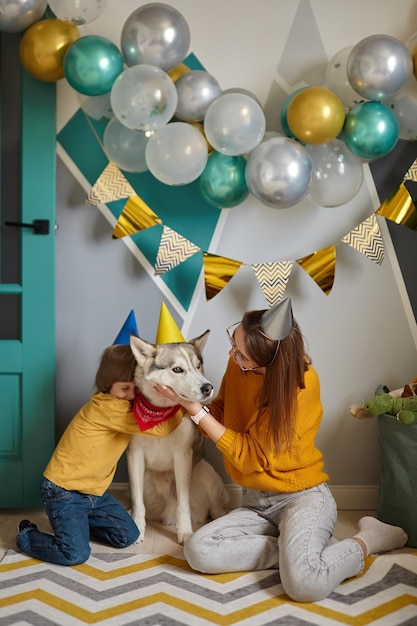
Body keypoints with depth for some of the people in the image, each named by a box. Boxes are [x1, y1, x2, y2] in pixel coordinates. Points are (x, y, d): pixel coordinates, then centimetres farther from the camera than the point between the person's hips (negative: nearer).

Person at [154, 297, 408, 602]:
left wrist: (194, 407, -24)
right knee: (198, 552, -19)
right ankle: (312, 548, -6)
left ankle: (367, 540, 0)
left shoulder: (302, 384, -23)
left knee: (303, 583, -32)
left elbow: (251, 456, -22)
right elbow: (221, 415, 9)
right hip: (255, 502, 6)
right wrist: (187, 401, -12)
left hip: (302, 496, -6)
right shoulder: (239, 365, -5)